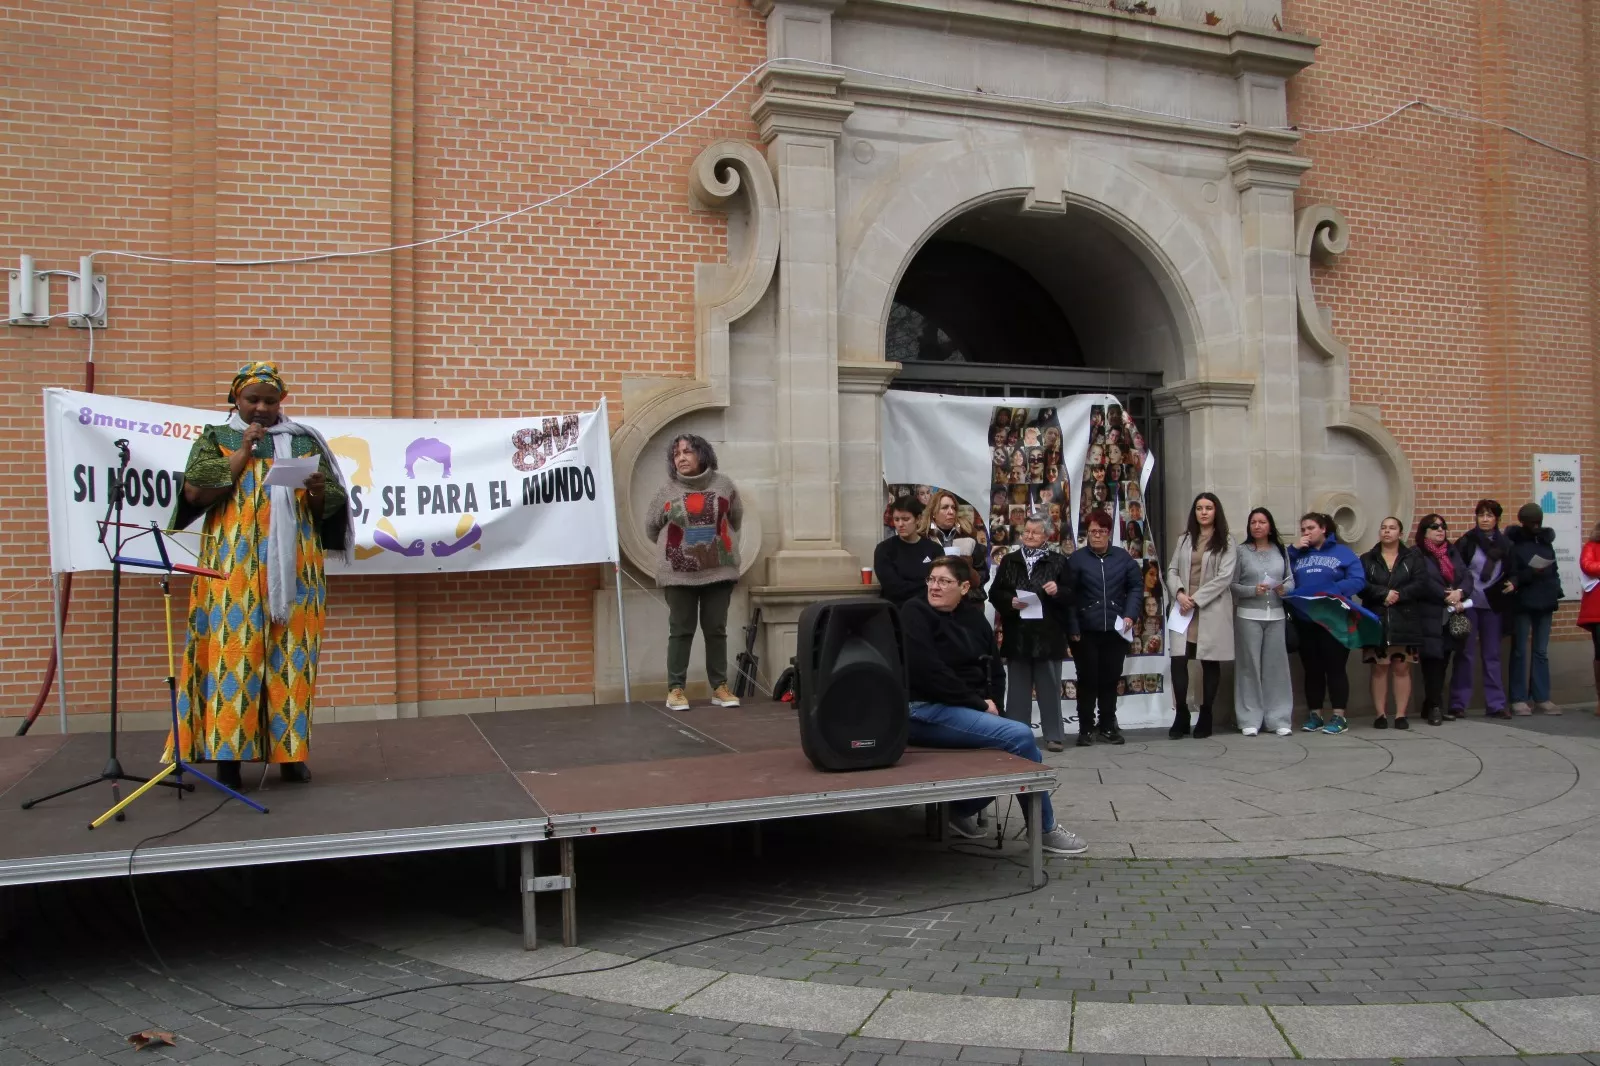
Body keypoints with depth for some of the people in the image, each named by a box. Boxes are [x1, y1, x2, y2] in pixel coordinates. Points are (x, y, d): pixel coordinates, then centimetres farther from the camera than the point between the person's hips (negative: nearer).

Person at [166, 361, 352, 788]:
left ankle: (290, 751, 5)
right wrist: (243, 453, -7)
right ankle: (228, 752, -5)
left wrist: (318, 491, -11)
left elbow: (331, 504, 11)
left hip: (293, 567, 2)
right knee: (234, 651, -8)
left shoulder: (304, 441, 14)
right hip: (235, 567, -2)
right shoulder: (215, 439, 10)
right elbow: (194, 492, -5)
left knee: (291, 654, 0)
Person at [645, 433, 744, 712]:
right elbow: (651, 527, 9)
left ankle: (720, 687, 15)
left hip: (719, 570, 1)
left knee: (716, 630, 7)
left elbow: (736, 518, 14)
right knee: (680, 631, 3)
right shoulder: (666, 491, -3)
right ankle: (675, 689, 8)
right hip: (678, 574, -1)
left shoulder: (723, 484, -1)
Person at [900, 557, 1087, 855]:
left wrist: (992, 704, -2)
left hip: (967, 710, 8)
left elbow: (995, 670, 17)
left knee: (1010, 747, -18)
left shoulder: (974, 617, 12)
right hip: (925, 711, -8)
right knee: (1020, 736, -21)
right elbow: (927, 672, -18)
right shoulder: (915, 613, -7)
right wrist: (979, 704, -15)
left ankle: (963, 811, 5)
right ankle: (1045, 829, -4)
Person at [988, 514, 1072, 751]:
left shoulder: (1058, 561, 3)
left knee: (1050, 687, 5)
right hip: (1017, 635, 2)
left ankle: (1054, 735, 12)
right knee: (1018, 687, 7)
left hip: (1048, 635, -1)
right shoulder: (1009, 561, 8)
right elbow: (994, 593, 6)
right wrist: (1010, 601, -12)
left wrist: (1058, 591, -18)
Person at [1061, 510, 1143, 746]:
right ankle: (1086, 728, 12)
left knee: (1111, 679, 10)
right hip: (1086, 630, -2)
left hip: (1115, 629, 3)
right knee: (1087, 680, 3)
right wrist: (1072, 628, -11)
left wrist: (1130, 614, -6)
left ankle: (1107, 725, 21)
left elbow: (1136, 586, 8)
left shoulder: (1123, 558, 6)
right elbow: (1068, 596, -6)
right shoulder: (1076, 559, -3)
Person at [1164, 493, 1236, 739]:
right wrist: (1179, 593, -10)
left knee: (1210, 663, 4)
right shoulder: (1184, 539, 13)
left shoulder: (1226, 542, 1)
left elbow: (1225, 577, -8)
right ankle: (1181, 715, 2)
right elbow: (1172, 570, 10)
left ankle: (1205, 716, 13)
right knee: (1178, 660, -8)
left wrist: (1195, 599, -13)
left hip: (1212, 610, -2)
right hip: (1184, 609, 3)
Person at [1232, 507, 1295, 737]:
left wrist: (1285, 588, -10)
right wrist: (1253, 590, -17)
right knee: (1250, 666, 0)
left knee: (1276, 665, 3)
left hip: (1277, 615, 2)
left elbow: (1291, 579, 11)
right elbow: (1231, 585, -2)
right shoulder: (1241, 551, 2)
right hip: (1249, 616, -2)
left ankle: (1279, 719, 10)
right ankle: (1250, 720, 4)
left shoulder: (1281, 550, 11)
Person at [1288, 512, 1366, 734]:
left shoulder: (1342, 552, 3)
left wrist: (1332, 591, -22)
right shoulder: (1298, 554, 14)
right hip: (1304, 621, 4)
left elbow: (1358, 581, -8)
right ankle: (1315, 714, 16)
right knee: (1311, 669, 9)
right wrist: (1293, 550, -4)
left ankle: (1339, 716, 4)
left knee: (1334, 667, -1)